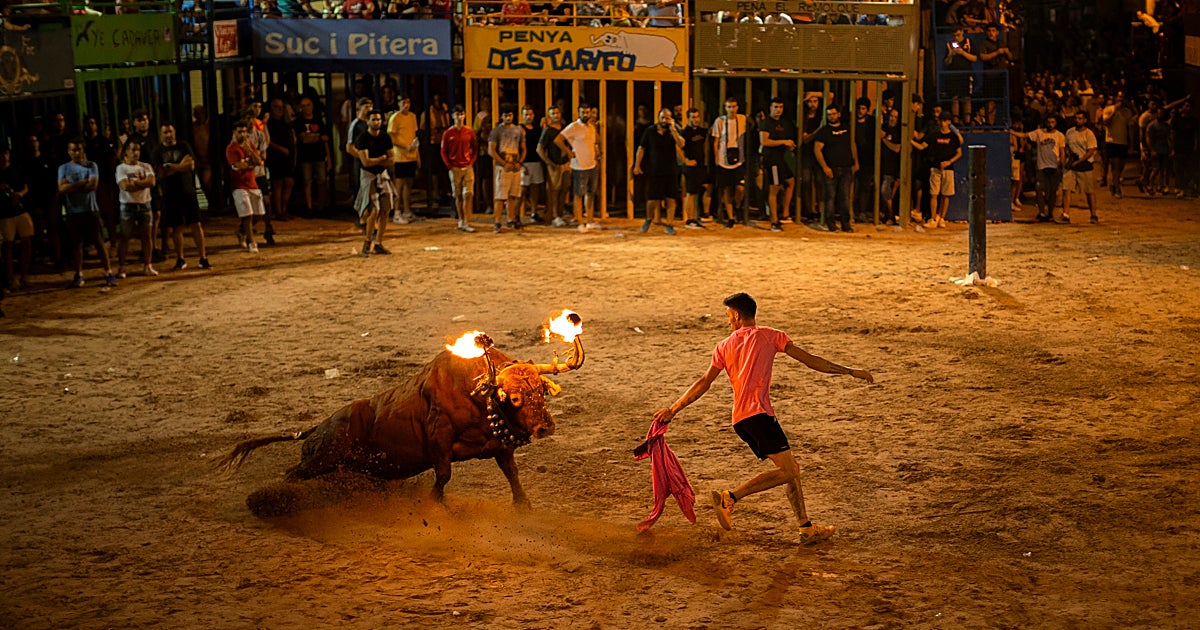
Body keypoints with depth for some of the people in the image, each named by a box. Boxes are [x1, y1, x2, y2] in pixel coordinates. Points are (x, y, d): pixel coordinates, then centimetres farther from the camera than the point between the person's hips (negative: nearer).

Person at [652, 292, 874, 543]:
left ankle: (807, 528, 5)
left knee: (791, 469, 10)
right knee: (788, 471, -9)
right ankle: (729, 497, -14)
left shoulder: (724, 346, 17)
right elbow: (809, 360, 3)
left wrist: (673, 409, 20)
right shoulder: (769, 336, 5)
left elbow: (703, 383, 12)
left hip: (740, 419, 7)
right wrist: (851, 372, 8)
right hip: (758, 412, -7)